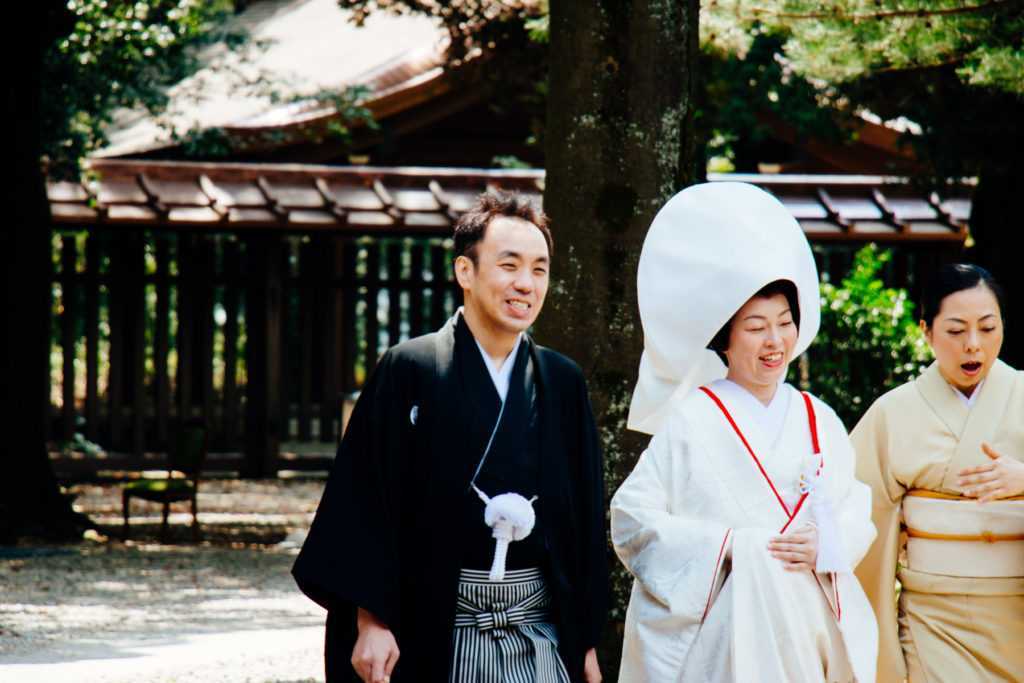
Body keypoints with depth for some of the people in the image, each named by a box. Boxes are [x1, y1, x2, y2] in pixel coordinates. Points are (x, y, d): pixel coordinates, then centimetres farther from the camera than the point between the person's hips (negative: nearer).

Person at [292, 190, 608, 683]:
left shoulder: (563, 383, 9)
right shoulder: (408, 371, -2)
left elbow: (586, 517, 12)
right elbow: (365, 502, -4)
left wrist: (587, 639, 10)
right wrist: (370, 620, -10)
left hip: (540, 637, 3)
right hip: (435, 634, -3)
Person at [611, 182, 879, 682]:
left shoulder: (818, 421, 11)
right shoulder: (692, 421, -3)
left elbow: (858, 514, 13)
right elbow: (634, 517, -7)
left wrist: (825, 547, -9)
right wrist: (730, 545, -13)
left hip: (806, 630, 4)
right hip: (721, 635, -4)